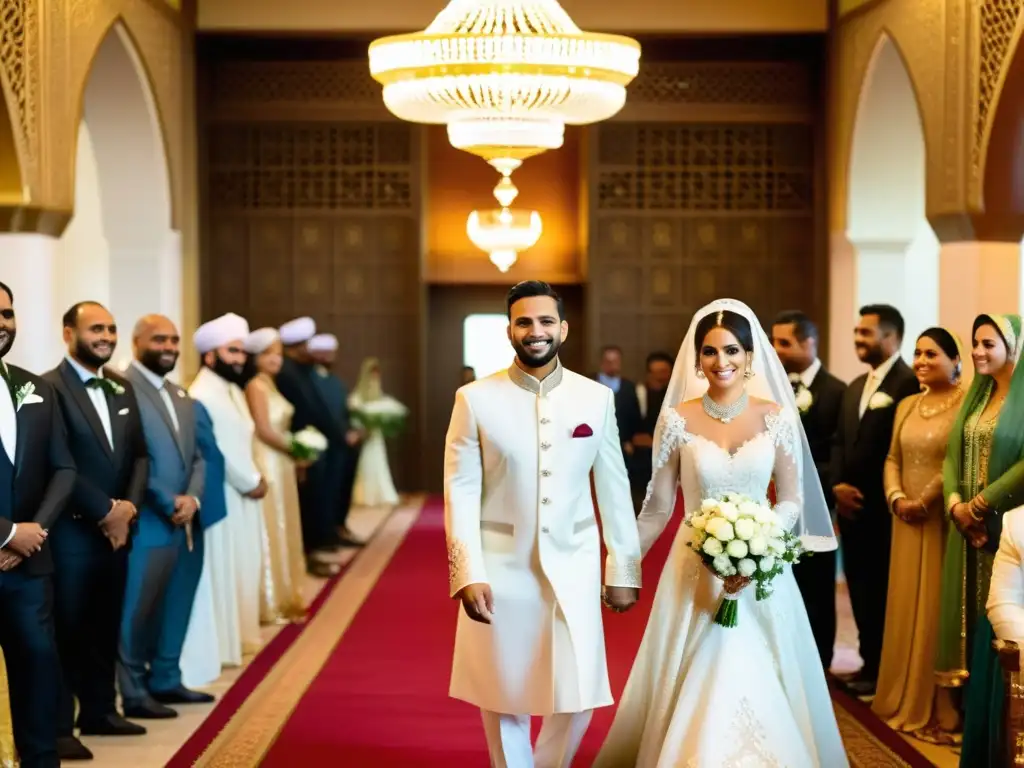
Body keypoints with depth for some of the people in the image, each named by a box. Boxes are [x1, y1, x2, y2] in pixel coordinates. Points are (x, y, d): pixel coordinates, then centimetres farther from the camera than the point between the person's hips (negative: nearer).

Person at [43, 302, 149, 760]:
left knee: (105, 629, 13)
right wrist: (105, 511, -14)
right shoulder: (49, 388, -11)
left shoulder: (122, 388, 14)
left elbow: (139, 455, 14)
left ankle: (99, 711, 25)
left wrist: (129, 507, -2)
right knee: (67, 632, -1)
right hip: (70, 531, -7)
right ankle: (59, 726, 5)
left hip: (116, 530, 7)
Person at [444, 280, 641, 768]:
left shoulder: (597, 398, 1)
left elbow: (613, 488, 5)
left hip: (573, 568, 1)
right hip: (500, 569, -1)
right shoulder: (475, 399, -4)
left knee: (577, 698, 3)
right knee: (503, 696, 8)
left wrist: (623, 569, 5)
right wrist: (467, 573, -12)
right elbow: (460, 491, -5)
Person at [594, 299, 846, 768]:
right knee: (693, 694, 1)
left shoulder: (776, 417, -2)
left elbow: (792, 500, 0)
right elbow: (657, 507, 3)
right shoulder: (678, 420, -4)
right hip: (696, 569, 0)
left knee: (760, 690, 4)